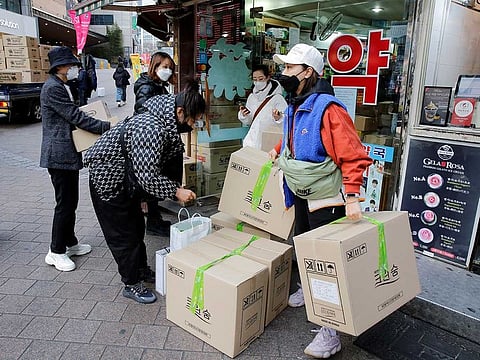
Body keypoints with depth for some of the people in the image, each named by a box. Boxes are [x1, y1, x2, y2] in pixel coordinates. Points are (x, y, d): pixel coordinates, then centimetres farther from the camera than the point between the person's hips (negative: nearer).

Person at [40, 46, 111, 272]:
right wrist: (107, 127, -18)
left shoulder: (62, 87, 17)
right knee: (65, 203, -4)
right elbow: (76, 117, -20)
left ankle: (69, 243, 29)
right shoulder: (52, 88, -15)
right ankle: (56, 252, 9)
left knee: (70, 201, 16)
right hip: (59, 154, -10)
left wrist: (105, 126, 8)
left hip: (68, 153, 10)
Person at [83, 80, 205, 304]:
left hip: (127, 178, 10)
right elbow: (148, 175, -34)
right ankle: (132, 285, 18)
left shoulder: (165, 122, -4)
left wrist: (176, 187, 1)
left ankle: (140, 271, 36)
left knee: (136, 226, 19)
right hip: (108, 179, -9)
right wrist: (176, 191, -26)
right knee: (124, 234, 2)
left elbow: (168, 160, 6)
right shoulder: (152, 129, -35)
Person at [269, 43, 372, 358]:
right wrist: (279, 149, 12)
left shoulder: (328, 109, -24)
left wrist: (351, 197, -30)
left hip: (327, 200, -9)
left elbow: (354, 157, -24)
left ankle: (331, 333, 15)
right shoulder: (294, 106, 4)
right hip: (303, 196, 9)